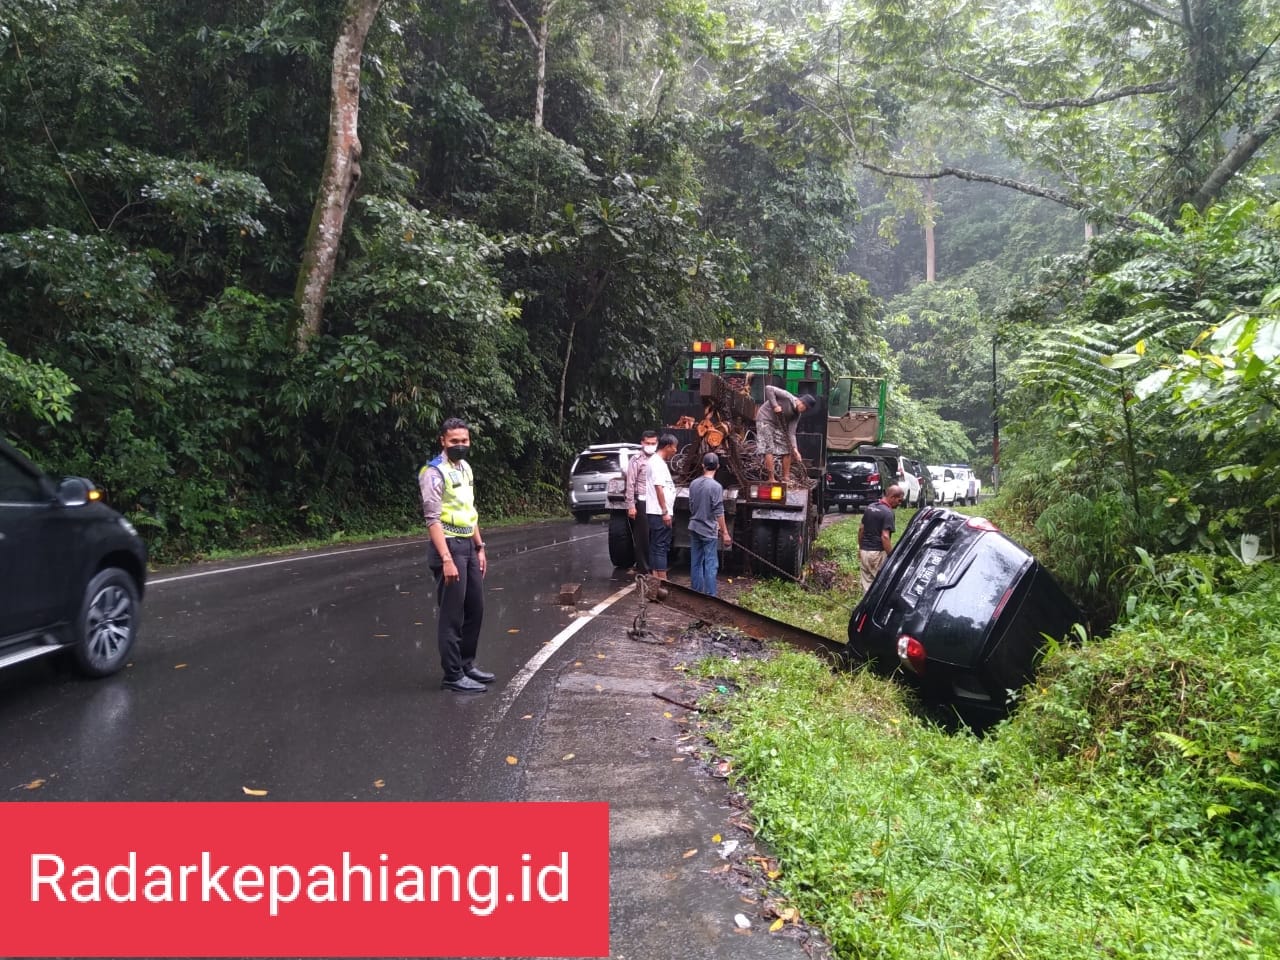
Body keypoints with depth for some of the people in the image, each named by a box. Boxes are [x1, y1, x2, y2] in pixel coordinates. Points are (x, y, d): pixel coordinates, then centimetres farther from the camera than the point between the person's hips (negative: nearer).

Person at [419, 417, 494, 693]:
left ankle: (467, 663, 27)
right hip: (449, 546, -9)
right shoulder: (435, 473, -14)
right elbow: (433, 519, -20)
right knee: (452, 614, -3)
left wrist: (479, 547, 17)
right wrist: (446, 559, -25)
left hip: (468, 546, 9)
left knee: (475, 609, 14)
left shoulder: (465, 468, 13)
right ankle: (453, 675, 6)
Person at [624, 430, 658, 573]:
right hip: (642, 502, -5)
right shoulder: (636, 460, -5)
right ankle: (643, 567, 8)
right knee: (642, 536, 0)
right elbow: (630, 484, -9)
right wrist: (631, 506, -14)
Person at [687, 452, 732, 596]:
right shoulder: (716, 486, -15)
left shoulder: (693, 484, 4)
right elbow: (719, 512, -15)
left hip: (694, 528, 6)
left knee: (696, 563, 12)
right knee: (711, 565, -2)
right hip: (708, 530, -6)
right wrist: (725, 532, -9)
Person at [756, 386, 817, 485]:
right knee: (769, 449, -14)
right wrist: (775, 405, -29)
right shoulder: (787, 397, -21)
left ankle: (786, 478, 11)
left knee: (787, 449, 5)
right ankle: (771, 480, -13)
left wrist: (794, 448, -17)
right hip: (765, 420, -8)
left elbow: (791, 432, -5)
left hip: (778, 424, 8)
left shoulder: (797, 415, -2)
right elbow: (768, 388, -26)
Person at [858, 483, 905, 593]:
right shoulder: (887, 512, -15)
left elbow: (861, 529, 15)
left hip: (864, 551, 8)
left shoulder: (870, 507, 10)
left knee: (867, 585, 11)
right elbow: (885, 537, -22)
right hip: (878, 553, -8)